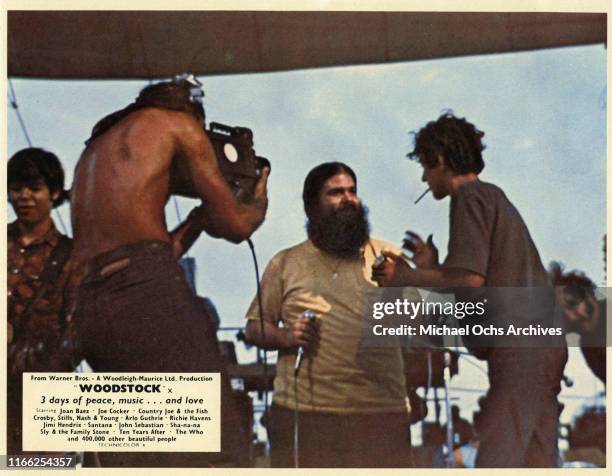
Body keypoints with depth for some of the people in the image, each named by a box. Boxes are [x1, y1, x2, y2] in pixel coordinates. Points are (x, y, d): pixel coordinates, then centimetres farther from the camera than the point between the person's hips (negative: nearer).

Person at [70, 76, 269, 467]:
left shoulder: (94, 150, 32)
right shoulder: (177, 121, 12)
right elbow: (234, 225, 8)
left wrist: (198, 218, 35)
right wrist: (259, 203, 29)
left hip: (88, 308, 8)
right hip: (149, 295, -8)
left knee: (136, 454, 8)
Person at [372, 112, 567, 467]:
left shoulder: (470, 195, -4)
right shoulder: (495, 197, 24)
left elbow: (471, 278, -15)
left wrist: (408, 277, -4)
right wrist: (432, 266, 22)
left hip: (518, 344, -10)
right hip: (544, 346, 10)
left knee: (497, 459, -12)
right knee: (536, 461, 8)